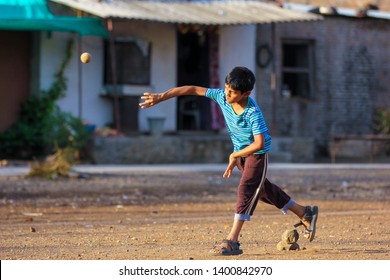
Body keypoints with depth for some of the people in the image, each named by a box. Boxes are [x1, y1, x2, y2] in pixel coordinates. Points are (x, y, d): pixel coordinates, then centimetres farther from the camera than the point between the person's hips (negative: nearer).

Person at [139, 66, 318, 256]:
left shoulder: (253, 113, -33)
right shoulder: (221, 96, -17)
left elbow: (259, 144, -37)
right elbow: (193, 90, -14)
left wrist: (235, 156, -26)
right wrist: (161, 97, -17)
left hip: (257, 153, -8)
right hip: (240, 152, 8)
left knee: (246, 189, -19)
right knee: (262, 189, 18)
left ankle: (232, 241, -25)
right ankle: (304, 213, 35)